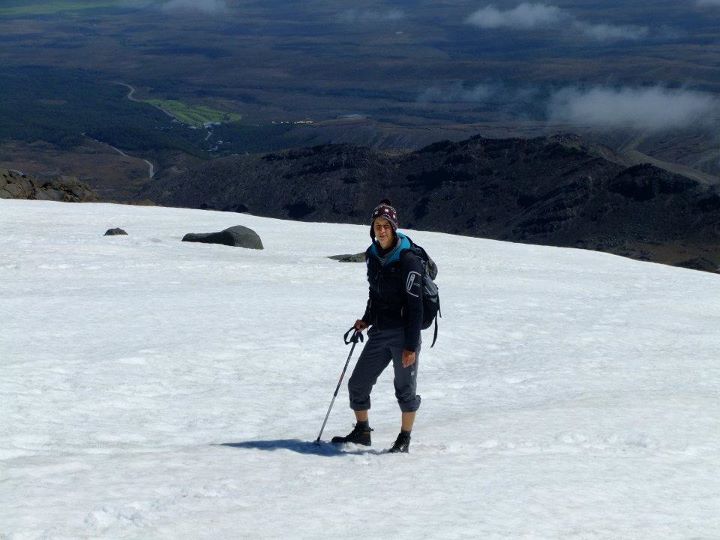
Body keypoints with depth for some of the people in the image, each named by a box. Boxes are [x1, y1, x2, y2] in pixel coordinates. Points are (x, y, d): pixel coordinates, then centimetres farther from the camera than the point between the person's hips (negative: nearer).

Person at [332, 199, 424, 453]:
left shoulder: (408, 260, -15)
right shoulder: (373, 256, 7)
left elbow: (414, 306, -16)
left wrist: (411, 346, -18)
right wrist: (367, 320, 9)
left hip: (403, 332, -7)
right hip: (379, 332, 7)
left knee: (405, 388, 2)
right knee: (357, 384, 8)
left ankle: (405, 439, 17)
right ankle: (362, 432, 26)